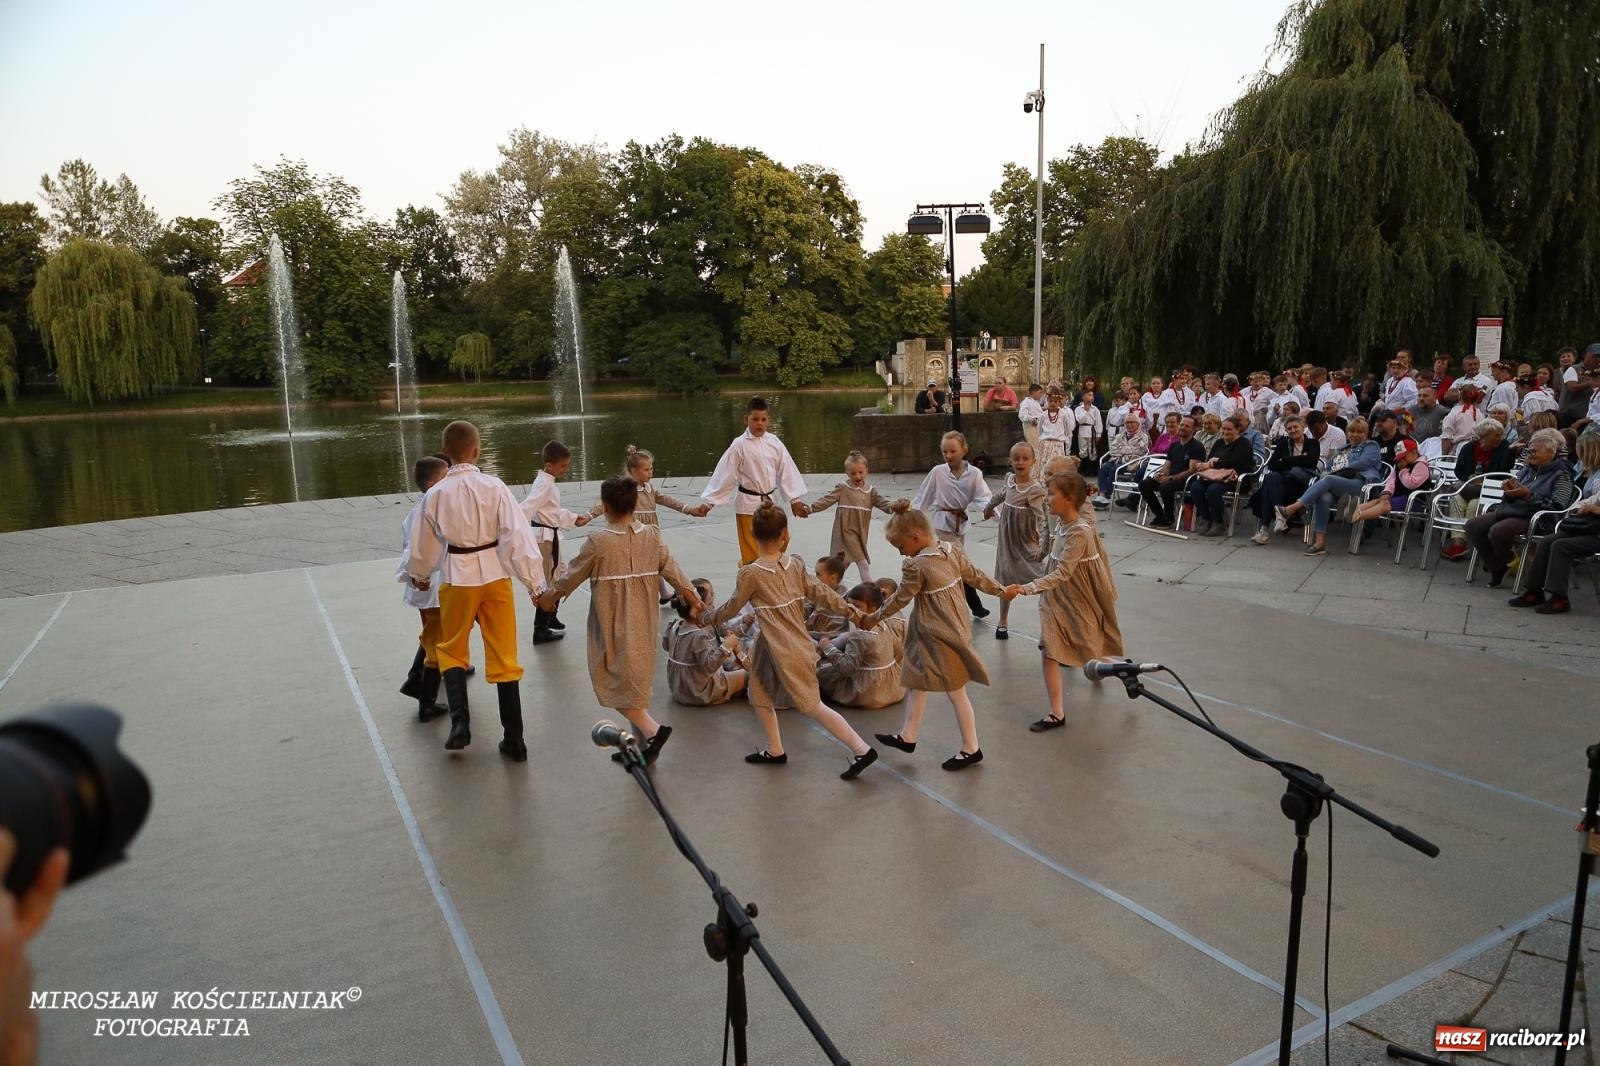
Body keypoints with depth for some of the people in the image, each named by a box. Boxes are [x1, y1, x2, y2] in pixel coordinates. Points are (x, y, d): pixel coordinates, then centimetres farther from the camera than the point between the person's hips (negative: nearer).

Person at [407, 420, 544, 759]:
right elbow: (517, 535, -12)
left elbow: (425, 543, 10)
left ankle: (460, 723, 6)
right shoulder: (494, 487, -10)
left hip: (457, 578, 0)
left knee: (451, 650, 21)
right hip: (495, 576, 0)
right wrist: (534, 582, -5)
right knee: (504, 657, 8)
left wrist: (419, 575, 29)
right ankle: (514, 740, 13)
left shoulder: (436, 494, -4)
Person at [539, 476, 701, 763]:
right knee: (635, 681, 18)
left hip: (613, 626, -5)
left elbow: (572, 575, -2)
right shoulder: (652, 536, -3)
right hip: (643, 624, 6)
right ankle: (641, 744, 24)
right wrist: (692, 597, 13)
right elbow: (673, 569, 2)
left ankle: (652, 729, -11)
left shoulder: (597, 542, -15)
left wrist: (550, 596, 15)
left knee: (615, 682, 6)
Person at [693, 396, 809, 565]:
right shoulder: (739, 445, -12)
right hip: (748, 504, -5)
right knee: (751, 555, -1)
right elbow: (724, 476, -10)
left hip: (768, 502, 5)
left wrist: (795, 499, 7)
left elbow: (786, 471, 6)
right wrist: (707, 503, -9)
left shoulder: (774, 442, 0)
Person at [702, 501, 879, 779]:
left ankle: (862, 750, 3)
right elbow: (820, 592, -1)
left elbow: (732, 607, -4)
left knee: (811, 706, 1)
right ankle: (775, 750, 34)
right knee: (759, 695, 22)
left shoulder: (750, 573, -16)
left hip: (786, 651, -7)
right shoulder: (795, 564, -3)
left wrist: (708, 618, 14)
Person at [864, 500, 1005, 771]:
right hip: (953, 625, 9)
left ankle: (971, 749, 19)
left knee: (956, 691, 5)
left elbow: (900, 599, -13)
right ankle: (907, 736, 32)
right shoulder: (953, 550, -2)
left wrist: (874, 617, 3)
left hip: (939, 636, -9)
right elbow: (975, 576, 8)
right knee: (917, 681, 20)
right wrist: (1000, 589, 25)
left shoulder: (916, 566, -24)